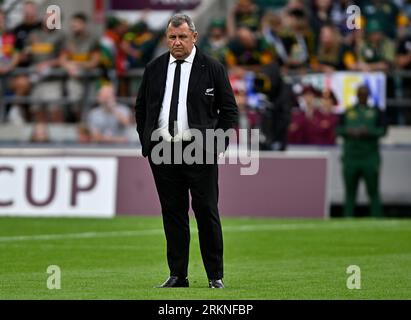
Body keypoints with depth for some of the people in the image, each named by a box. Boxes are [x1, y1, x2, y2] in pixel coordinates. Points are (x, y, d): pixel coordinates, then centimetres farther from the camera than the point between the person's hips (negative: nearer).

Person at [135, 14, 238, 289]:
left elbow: (230, 110, 3)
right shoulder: (154, 69, 8)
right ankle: (177, 275, 11)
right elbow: (141, 108, 19)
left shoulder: (213, 69, -1)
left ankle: (216, 276, 6)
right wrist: (147, 141, 10)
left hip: (200, 151, -3)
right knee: (173, 214, 6)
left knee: (207, 212, -2)